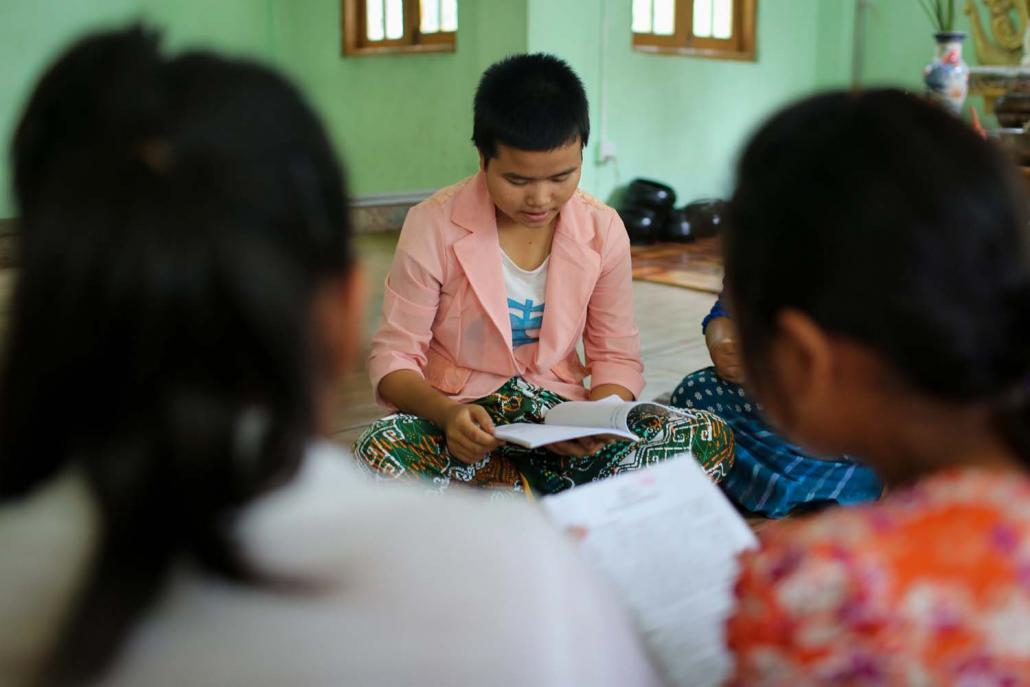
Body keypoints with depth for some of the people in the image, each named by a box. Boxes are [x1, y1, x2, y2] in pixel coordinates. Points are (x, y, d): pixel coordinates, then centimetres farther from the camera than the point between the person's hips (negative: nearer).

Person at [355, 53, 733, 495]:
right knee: (380, 452, -37)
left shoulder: (602, 230, -1)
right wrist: (446, 413, -29)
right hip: (466, 424, -2)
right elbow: (394, 356, -6)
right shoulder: (434, 225, -10)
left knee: (710, 440, -20)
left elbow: (616, 357, 5)